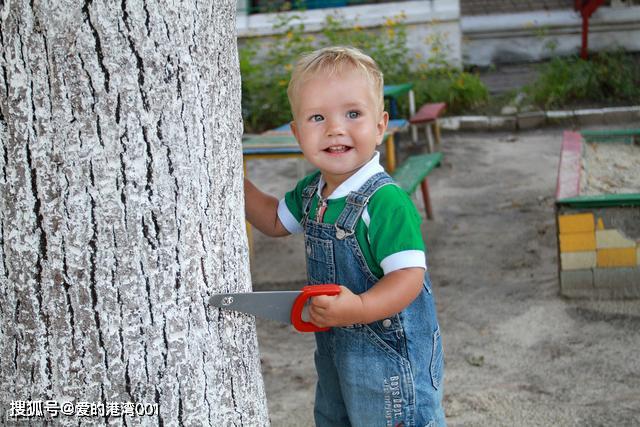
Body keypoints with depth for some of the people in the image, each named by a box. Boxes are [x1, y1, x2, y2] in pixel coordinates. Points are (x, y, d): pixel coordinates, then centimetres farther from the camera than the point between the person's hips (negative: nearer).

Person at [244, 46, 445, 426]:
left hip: (390, 353, -8)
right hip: (333, 350, 9)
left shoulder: (385, 201, -27)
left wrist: (360, 307, -46)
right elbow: (275, 220, 18)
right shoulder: (311, 191, -1)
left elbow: (409, 275, -31)